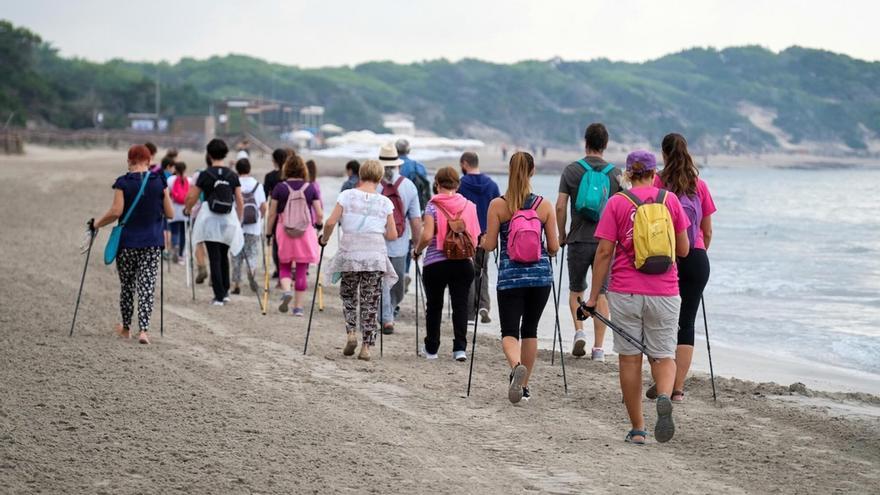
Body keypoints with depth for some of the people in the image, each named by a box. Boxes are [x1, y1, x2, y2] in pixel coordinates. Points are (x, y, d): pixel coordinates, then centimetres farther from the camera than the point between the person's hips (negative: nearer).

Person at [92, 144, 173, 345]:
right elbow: (169, 214, 1)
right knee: (147, 287, 0)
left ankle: (126, 328, 28)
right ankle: (143, 330, -13)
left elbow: (116, 211, -14)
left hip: (127, 241, 0)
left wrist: (98, 224, 2)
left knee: (126, 285, 15)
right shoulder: (159, 182, -2)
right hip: (152, 242, 1)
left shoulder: (123, 183, -7)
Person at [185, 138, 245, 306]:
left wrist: (187, 210, 21)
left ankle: (219, 296, -5)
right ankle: (225, 291, 22)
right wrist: (238, 221, 15)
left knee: (214, 258, -1)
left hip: (210, 218, -3)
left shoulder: (205, 175, -6)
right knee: (224, 256, 19)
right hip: (228, 219, 3)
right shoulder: (233, 176, 1)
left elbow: (192, 198, 0)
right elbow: (240, 201, 3)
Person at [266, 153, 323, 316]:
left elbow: (272, 214, -1)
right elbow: (320, 214, 0)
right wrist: (317, 224, 20)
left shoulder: (280, 188, -4)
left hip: (284, 231, -1)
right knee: (301, 270, 7)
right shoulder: (310, 188, -1)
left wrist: (269, 232, 11)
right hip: (306, 231, 1)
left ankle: (286, 291, -13)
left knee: (284, 266, 15)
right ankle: (298, 307, 10)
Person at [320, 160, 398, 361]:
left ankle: (351, 333, 0)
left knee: (348, 295, 19)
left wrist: (324, 239, 10)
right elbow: (392, 235, 4)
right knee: (370, 302, 6)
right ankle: (366, 346, 4)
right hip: (375, 256, 0)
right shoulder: (384, 202, 3)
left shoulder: (347, 195, 0)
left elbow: (331, 222, -7)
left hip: (350, 253, 0)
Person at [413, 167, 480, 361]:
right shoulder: (469, 206, 3)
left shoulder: (433, 206, -6)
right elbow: (476, 237, 4)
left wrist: (417, 251, 1)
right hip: (464, 263, 2)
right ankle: (460, 347, -7)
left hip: (436, 263, -2)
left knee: (434, 305, 10)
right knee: (460, 304, 3)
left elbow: (427, 236, -15)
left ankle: (431, 348, 19)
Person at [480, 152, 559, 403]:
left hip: (510, 275, -2)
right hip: (540, 274, 2)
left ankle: (517, 367, -30)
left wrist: (482, 240, 18)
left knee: (509, 331, 1)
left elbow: (489, 245, -4)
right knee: (530, 329, 16)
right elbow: (553, 247, 1)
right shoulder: (544, 206, -1)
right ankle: (524, 386, 20)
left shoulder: (497, 205, -6)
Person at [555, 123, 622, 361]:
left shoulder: (571, 170, -2)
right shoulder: (615, 173, 0)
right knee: (601, 292, 5)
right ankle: (599, 347, 2)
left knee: (576, 289, 17)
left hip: (579, 240, -1)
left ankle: (579, 331, -4)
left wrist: (562, 235, 7)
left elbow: (560, 207, -6)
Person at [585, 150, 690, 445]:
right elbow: (683, 250, 7)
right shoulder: (670, 200, 3)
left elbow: (604, 252, -5)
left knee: (630, 359, 8)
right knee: (663, 356, 10)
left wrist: (594, 296, -1)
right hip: (664, 293, 1)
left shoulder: (616, 203, -2)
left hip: (625, 292, -1)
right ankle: (664, 397, -22)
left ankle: (637, 429, 10)